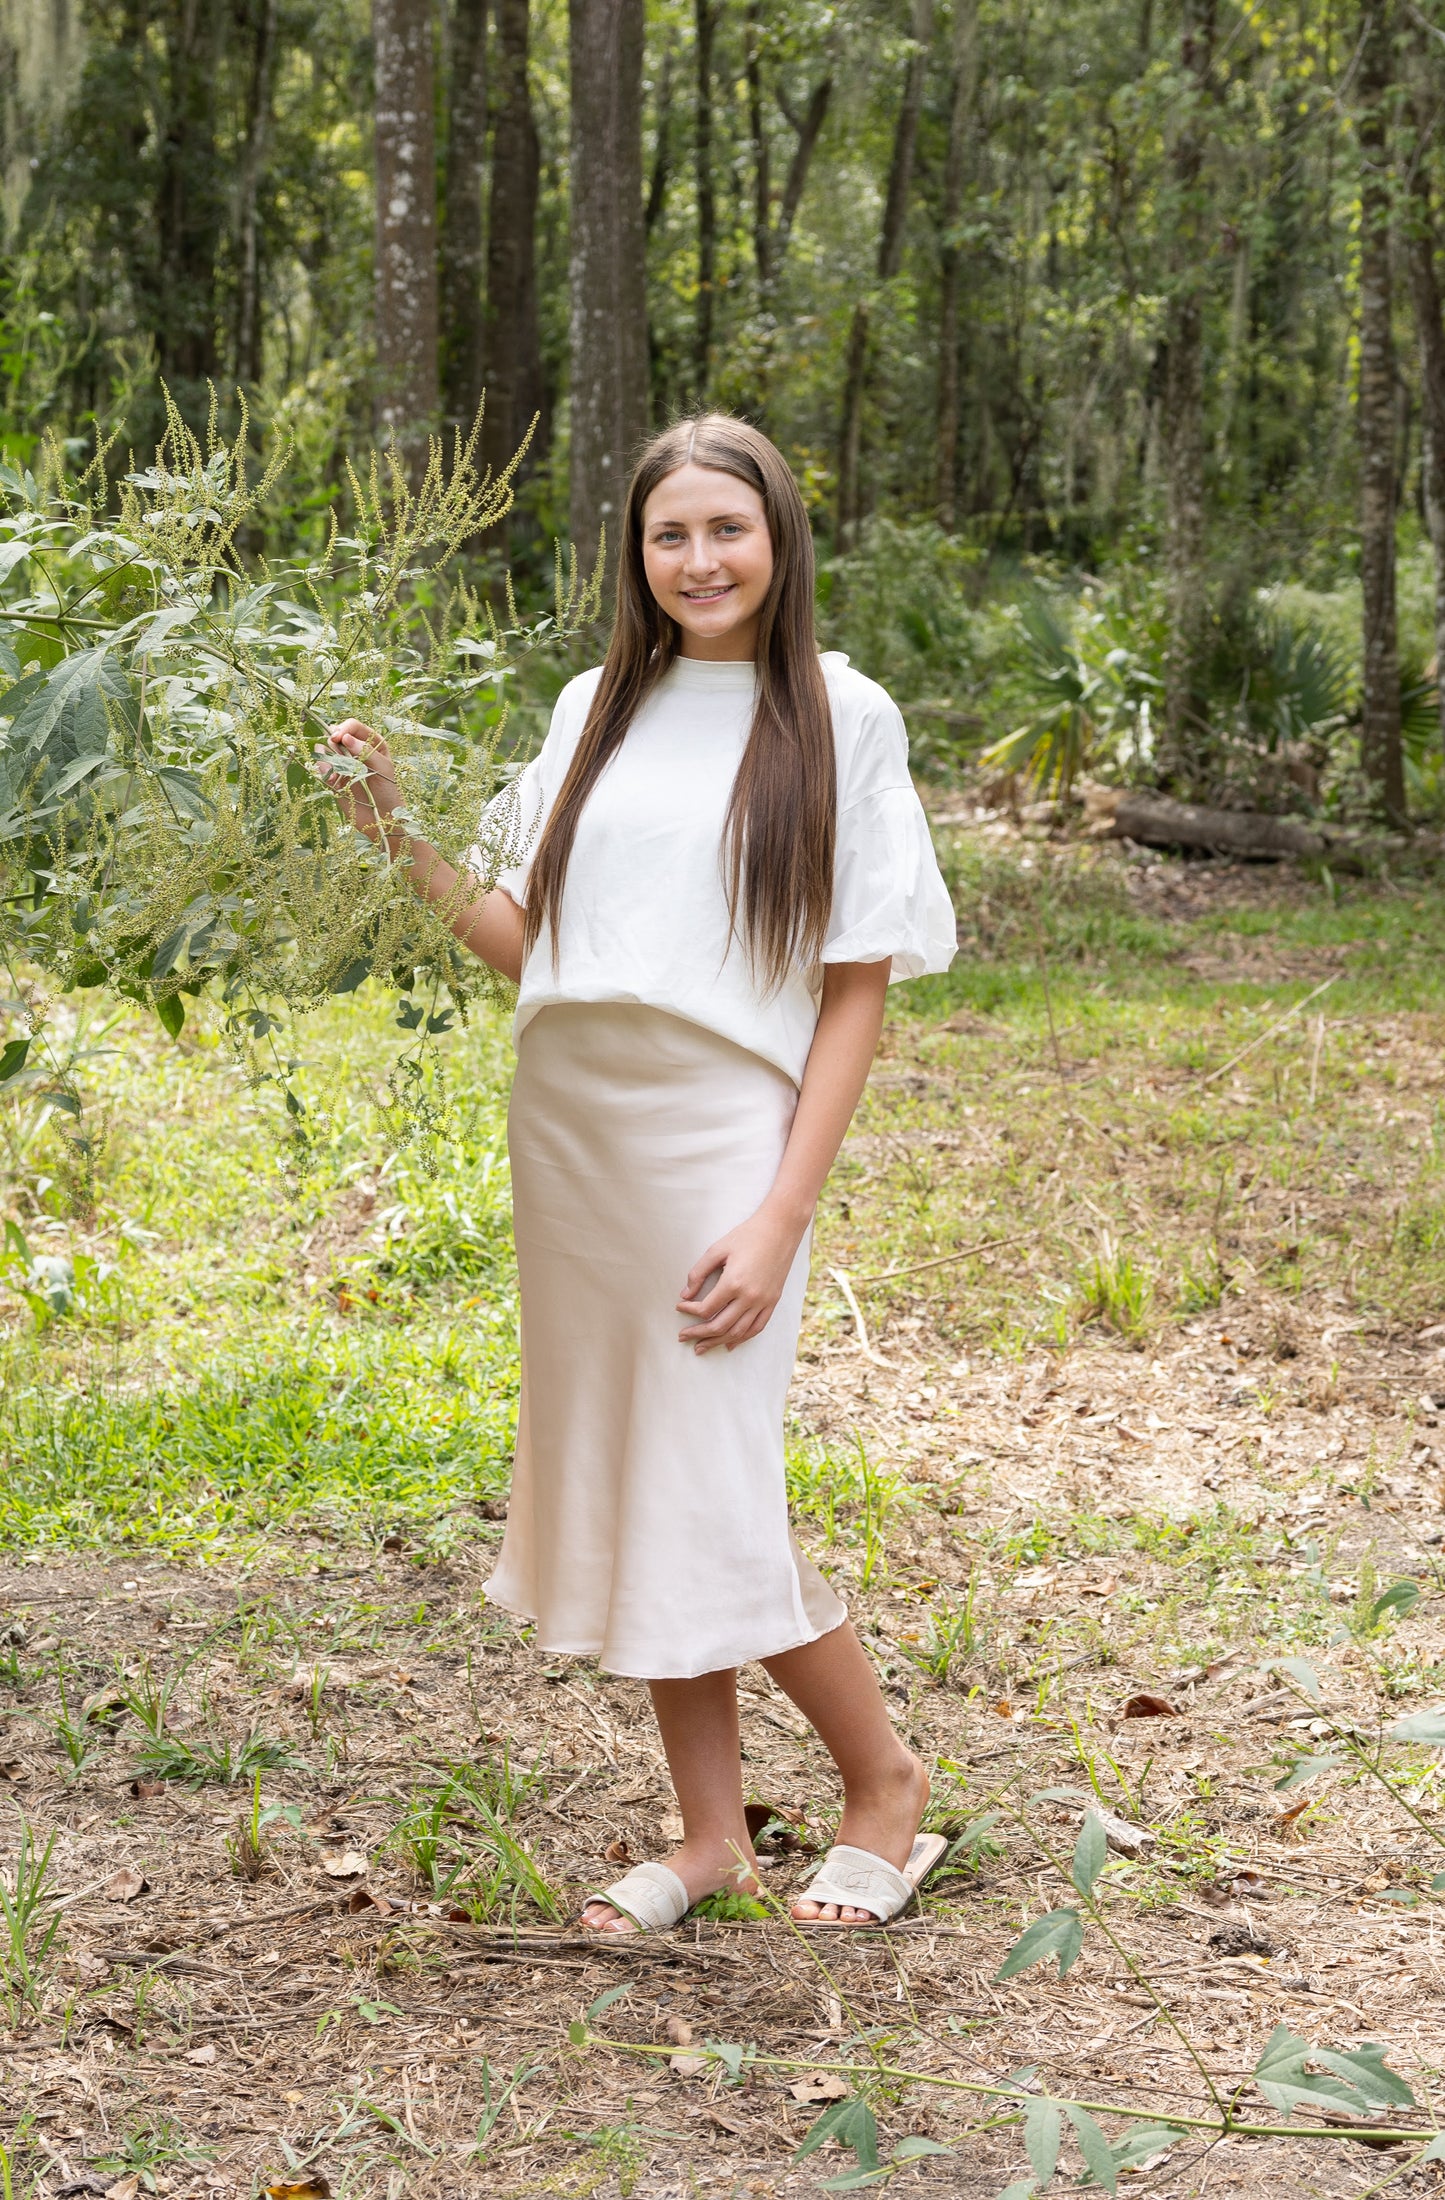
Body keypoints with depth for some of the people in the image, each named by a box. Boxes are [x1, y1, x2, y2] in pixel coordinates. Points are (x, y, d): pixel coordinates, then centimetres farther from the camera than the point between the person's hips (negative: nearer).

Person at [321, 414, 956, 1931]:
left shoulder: (837, 717, -1)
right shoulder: (596, 710, 12)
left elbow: (858, 993, -4)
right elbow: (532, 946, 13)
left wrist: (782, 1215, -12)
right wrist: (404, 839, 1)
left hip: (719, 1141, -5)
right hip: (568, 1128, 5)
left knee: (709, 1504, -7)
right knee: (620, 1489, 9)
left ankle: (885, 1783, 17)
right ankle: (711, 1835, 22)